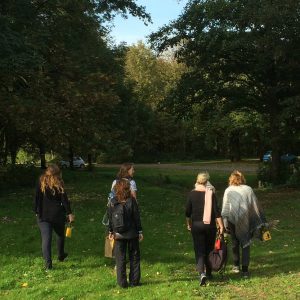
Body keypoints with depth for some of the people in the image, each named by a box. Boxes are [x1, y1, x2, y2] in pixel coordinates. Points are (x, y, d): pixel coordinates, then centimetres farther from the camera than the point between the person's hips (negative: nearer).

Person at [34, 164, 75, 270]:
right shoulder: (59, 184, -5)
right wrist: (69, 213, -1)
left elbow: (37, 199, -3)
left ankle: (48, 262, -11)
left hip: (43, 216, 0)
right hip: (57, 215, 0)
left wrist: (37, 212, 4)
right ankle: (61, 255, 37)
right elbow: (64, 200, -5)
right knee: (60, 235, 21)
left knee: (46, 238, -2)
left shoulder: (41, 183, -2)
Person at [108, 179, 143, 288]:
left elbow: (110, 218, 1)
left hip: (118, 234, 2)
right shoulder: (131, 201, -11)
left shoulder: (113, 202, -5)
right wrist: (140, 231, 1)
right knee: (134, 257, 12)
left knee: (120, 259, 9)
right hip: (132, 234, -1)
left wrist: (110, 231, 12)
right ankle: (134, 281, 15)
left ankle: (122, 282, 10)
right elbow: (137, 217, -7)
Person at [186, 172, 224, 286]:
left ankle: (202, 273, -18)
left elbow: (187, 212, 1)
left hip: (196, 225, 0)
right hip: (210, 225, 0)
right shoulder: (211, 194, -8)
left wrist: (189, 224, 15)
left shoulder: (192, 194, -4)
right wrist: (221, 226, -5)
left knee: (199, 251, 1)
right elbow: (216, 212, -10)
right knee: (209, 250, 16)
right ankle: (208, 273, 28)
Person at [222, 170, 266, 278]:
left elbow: (225, 208, -5)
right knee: (245, 244, 6)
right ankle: (245, 270, 2)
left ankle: (236, 266, 28)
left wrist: (225, 224, -4)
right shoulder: (248, 189, 2)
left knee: (235, 243, 18)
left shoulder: (228, 190, 0)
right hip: (245, 221, 0)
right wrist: (260, 222, 12)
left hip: (233, 220, 0)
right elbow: (255, 207, 4)